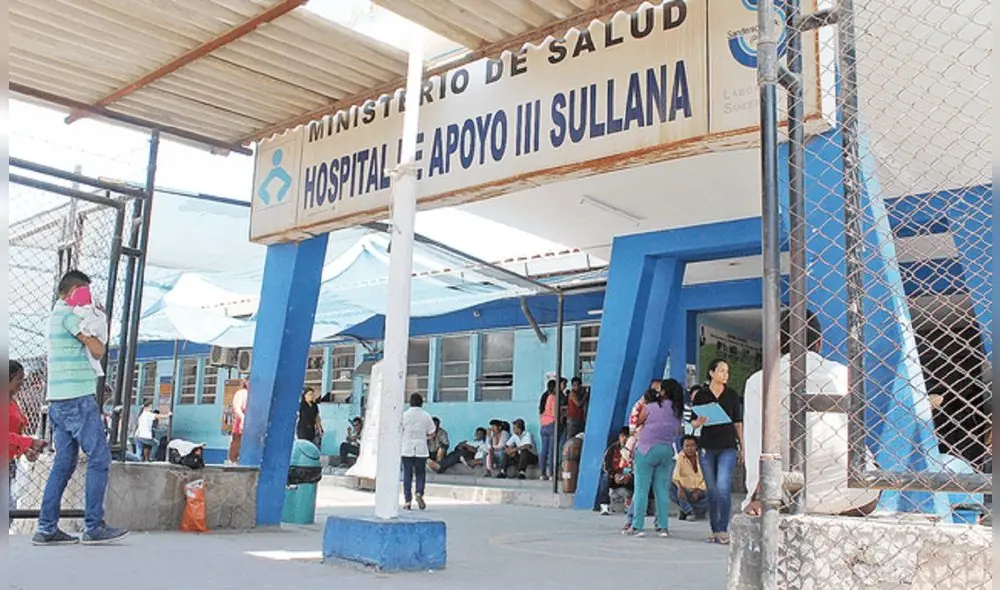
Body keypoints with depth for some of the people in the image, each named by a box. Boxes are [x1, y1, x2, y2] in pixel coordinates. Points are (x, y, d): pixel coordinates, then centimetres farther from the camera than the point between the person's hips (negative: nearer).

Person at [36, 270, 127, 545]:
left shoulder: (55, 315, 22)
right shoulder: (69, 315, -9)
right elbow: (98, 350, -11)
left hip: (59, 400, 10)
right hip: (77, 398, -10)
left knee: (64, 463, 9)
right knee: (99, 458, -7)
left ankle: (47, 529, 9)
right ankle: (93, 527, -7)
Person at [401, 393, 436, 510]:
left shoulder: (405, 415, -3)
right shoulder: (426, 415, 0)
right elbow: (432, 432, 4)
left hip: (407, 449, 0)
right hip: (421, 449, 0)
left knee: (407, 474, 5)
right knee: (420, 473, 11)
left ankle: (408, 500, 2)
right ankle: (419, 493, -12)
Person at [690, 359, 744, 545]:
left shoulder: (732, 395, 6)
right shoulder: (700, 394, 3)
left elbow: (738, 422, 11)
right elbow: (693, 422, 6)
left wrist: (742, 446, 10)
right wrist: (699, 422, -17)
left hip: (728, 447, -1)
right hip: (707, 447, 1)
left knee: (723, 488, -13)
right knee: (712, 490, 6)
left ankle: (723, 530, -6)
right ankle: (715, 531, 15)